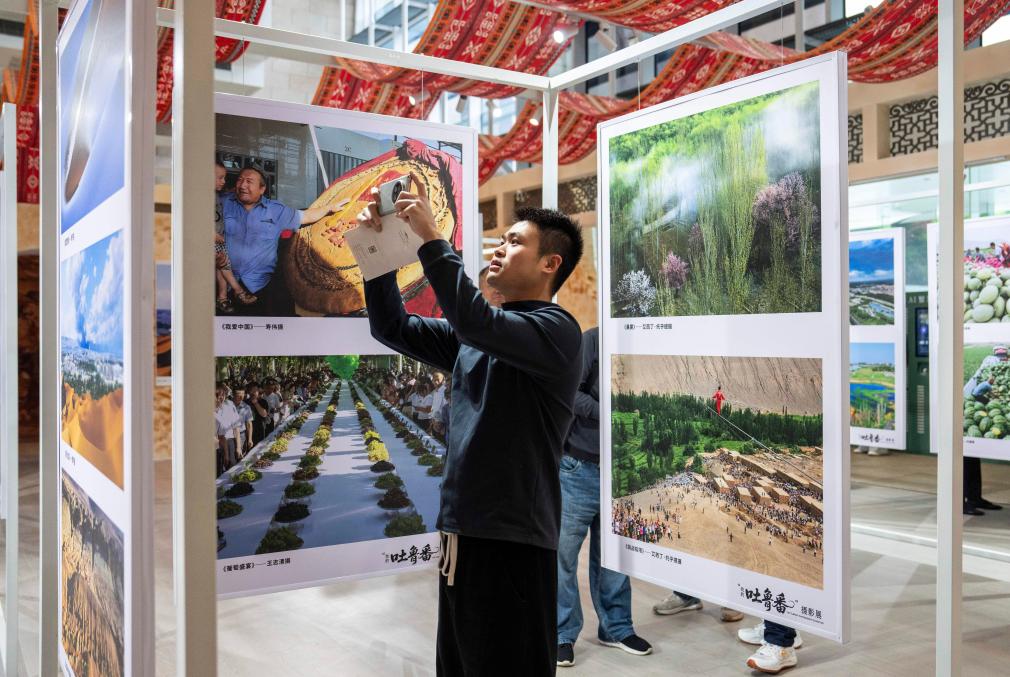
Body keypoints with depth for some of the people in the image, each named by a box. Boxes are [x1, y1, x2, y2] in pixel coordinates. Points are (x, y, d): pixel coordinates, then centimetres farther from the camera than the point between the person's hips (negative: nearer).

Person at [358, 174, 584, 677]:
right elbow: (394, 329, 14)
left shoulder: (556, 329, -10)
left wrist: (430, 238, -21)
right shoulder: (477, 335, 14)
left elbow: (475, 320, -28)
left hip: (512, 540, -8)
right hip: (460, 531, 8)